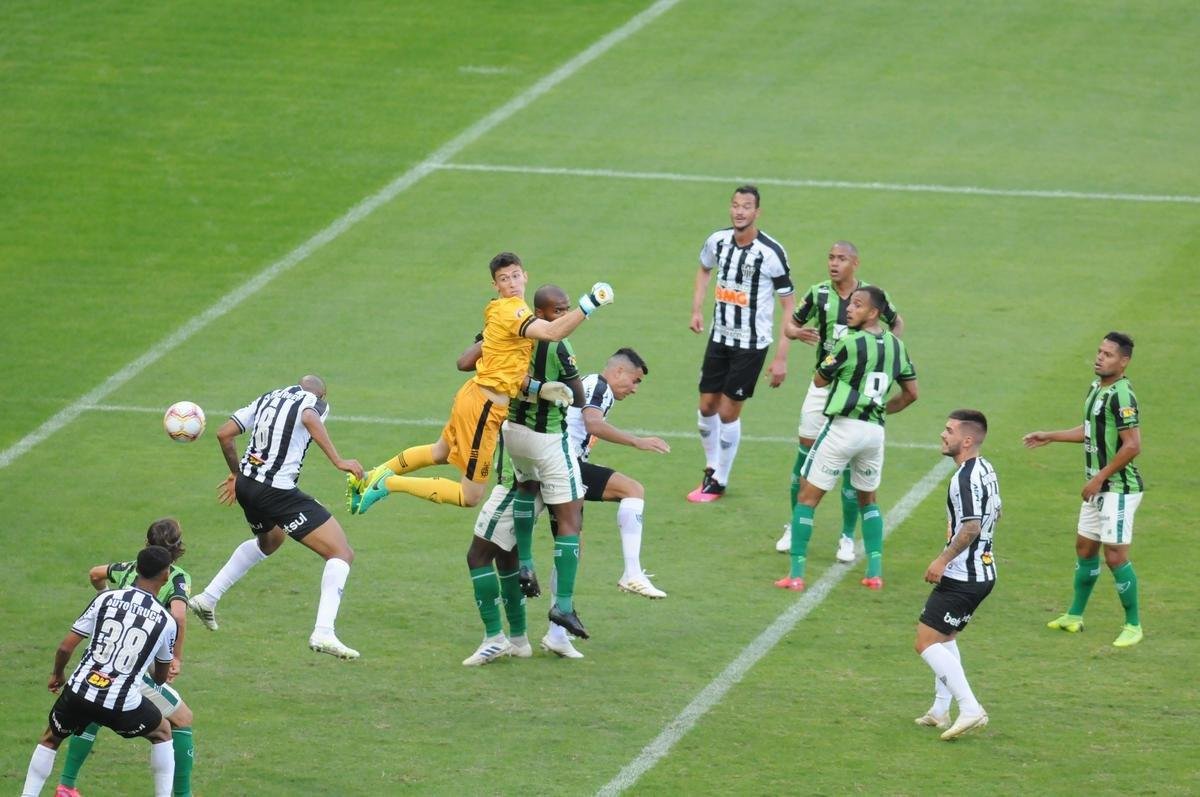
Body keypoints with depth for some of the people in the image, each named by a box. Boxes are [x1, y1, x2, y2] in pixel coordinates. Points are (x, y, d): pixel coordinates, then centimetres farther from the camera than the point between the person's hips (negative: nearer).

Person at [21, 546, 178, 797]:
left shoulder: (106, 599, 0)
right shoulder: (166, 622, 1)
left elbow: (65, 647, 1)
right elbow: (162, 676, 16)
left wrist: (57, 674, 22)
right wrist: (158, 683, 42)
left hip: (78, 692, 1)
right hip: (123, 704, -1)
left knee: (50, 739, 28)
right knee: (162, 733, 29)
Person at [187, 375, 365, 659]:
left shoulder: (267, 399, 20)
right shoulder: (315, 402, 2)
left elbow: (224, 433, 18)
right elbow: (310, 417, -24)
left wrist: (236, 473, 32)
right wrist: (338, 461, -27)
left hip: (247, 486, 8)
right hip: (278, 492, -8)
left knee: (268, 542, 39)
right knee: (342, 554, -4)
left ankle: (207, 598, 40)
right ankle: (323, 633, -22)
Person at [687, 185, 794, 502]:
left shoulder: (771, 253, -19)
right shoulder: (718, 241, -3)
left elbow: (789, 306, -12)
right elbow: (705, 269, 21)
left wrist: (781, 357, -15)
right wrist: (696, 310, 9)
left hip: (751, 344, -5)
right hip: (720, 336, 5)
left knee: (728, 412, -2)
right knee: (707, 406, 9)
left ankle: (719, 482, 13)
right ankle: (711, 468, 30)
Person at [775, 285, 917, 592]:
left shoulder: (850, 343, -13)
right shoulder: (895, 345, 6)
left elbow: (819, 380, 0)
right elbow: (911, 392, 15)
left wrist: (829, 357, 18)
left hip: (843, 427, -6)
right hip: (875, 430, 6)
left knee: (807, 498, 5)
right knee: (868, 499, 25)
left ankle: (796, 574, 1)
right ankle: (875, 572, 17)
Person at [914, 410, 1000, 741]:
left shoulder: (966, 478, -20)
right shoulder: (986, 470, 11)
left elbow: (971, 527, -28)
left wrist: (943, 560, -20)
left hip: (962, 577, -11)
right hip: (983, 571, 11)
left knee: (926, 642, -10)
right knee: (944, 638, 24)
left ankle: (970, 709, -16)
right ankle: (940, 710, 29)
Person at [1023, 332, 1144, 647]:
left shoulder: (1121, 395, -21)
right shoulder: (1096, 388, 9)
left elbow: (1132, 445, -25)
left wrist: (1099, 478, -19)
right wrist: (1049, 437, 27)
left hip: (1118, 488, -10)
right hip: (1098, 488, 10)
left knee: (1115, 556, -7)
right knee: (1085, 548, 18)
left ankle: (1133, 626, 4)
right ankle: (1074, 617, 31)